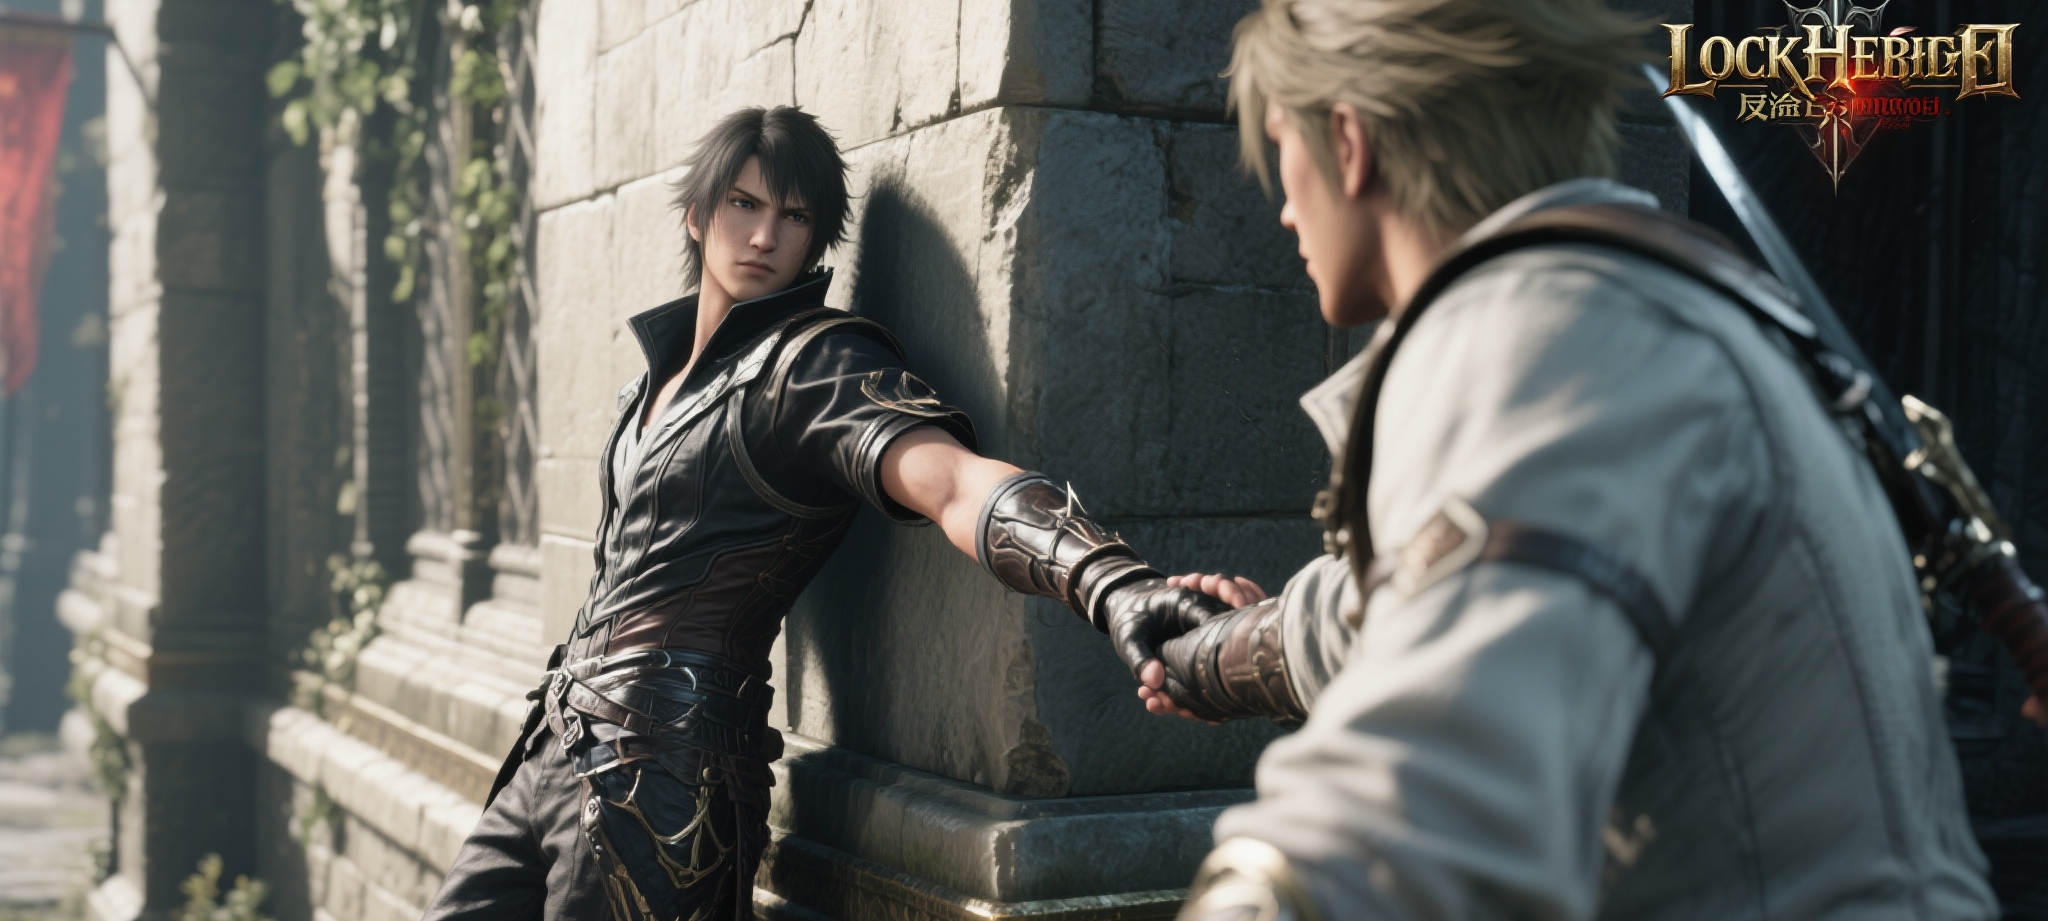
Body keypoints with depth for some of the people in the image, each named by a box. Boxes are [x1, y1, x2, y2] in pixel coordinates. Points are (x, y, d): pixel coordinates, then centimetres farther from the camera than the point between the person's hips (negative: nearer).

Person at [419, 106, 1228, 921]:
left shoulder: (815, 363, -10)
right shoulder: (661, 371, 16)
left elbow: (953, 482, -28)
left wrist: (1111, 581, -46)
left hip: (655, 770, -8)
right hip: (553, 749, 8)